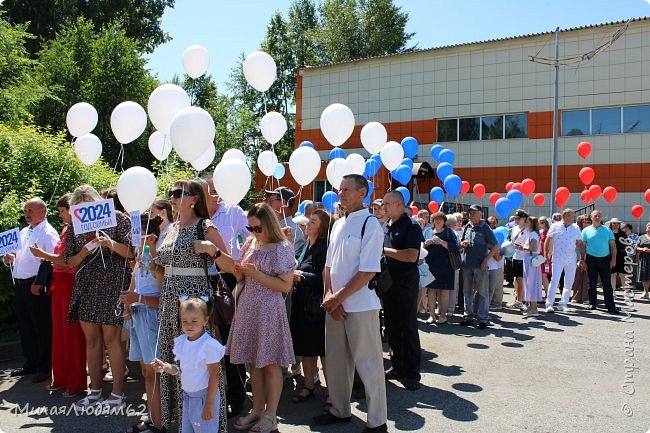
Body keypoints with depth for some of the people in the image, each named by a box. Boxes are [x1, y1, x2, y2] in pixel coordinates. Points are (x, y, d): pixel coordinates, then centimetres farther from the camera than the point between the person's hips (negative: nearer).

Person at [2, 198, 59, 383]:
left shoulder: (48, 233, -9)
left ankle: (45, 367, 9)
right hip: (19, 285, 8)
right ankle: (31, 363, 27)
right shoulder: (23, 232, 17)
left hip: (37, 286, -8)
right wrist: (10, 258, 3)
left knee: (42, 328, -1)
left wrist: (39, 283, -20)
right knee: (25, 326, 15)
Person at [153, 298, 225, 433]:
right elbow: (180, 370, 9)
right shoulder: (181, 342, 2)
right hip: (187, 395, 7)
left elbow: (214, 375, -17)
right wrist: (166, 367, -12)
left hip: (203, 396, -7)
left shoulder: (208, 345, -19)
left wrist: (209, 404, -16)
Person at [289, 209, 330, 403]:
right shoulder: (307, 245, 12)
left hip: (317, 305, -8)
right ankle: (309, 385, 27)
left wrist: (302, 276, -19)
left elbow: (325, 277, -22)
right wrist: (294, 274, 4)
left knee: (323, 350, 2)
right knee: (305, 347, 15)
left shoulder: (324, 247, -15)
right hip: (302, 303, 9)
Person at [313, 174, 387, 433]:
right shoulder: (338, 224, 13)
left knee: (367, 363, 2)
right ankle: (340, 411, 33)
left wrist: (339, 297, -14)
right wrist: (329, 296, -2)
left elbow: (368, 271, -16)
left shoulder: (370, 224, -10)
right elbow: (329, 265, 14)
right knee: (335, 360, 16)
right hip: (335, 305, 7)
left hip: (360, 306, -7)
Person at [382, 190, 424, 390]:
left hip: (406, 284, -7)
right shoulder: (386, 226, 12)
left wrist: (385, 250, -18)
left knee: (408, 329, 0)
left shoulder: (411, 226, -11)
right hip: (388, 282, 7)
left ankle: (412, 374, 8)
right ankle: (397, 367, 24)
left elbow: (411, 256, -23)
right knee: (392, 328, 13)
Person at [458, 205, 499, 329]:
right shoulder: (467, 227, 11)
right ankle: (469, 316, 21)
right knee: (467, 291, 12)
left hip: (480, 265, -6)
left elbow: (495, 246, -7)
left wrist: (486, 259, -14)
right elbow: (462, 242, 23)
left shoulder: (485, 228, -6)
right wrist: (462, 244, -1)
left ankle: (483, 318, 7)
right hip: (467, 264, 6)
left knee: (482, 292, 1)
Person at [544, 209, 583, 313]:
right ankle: (549, 304, -5)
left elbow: (579, 243, 12)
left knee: (569, 283, 7)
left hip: (571, 259, 4)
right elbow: (548, 241, 3)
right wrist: (546, 255, -1)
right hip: (557, 258, -3)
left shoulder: (576, 228, 7)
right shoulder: (555, 226, 0)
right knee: (554, 281, -10)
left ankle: (563, 304, 18)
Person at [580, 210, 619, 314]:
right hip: (591, 259, 0)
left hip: (605, 259, 0)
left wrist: (613, 259, -2)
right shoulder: (586, 231, 5)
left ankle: (610, 306, -2)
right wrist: (582, 260, -2)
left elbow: (613, 245, 6)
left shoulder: (607, 230, 7)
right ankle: (592, 303, 16)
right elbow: (582, 246, 5)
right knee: (592, 283, 6)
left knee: (607, 284, -2)